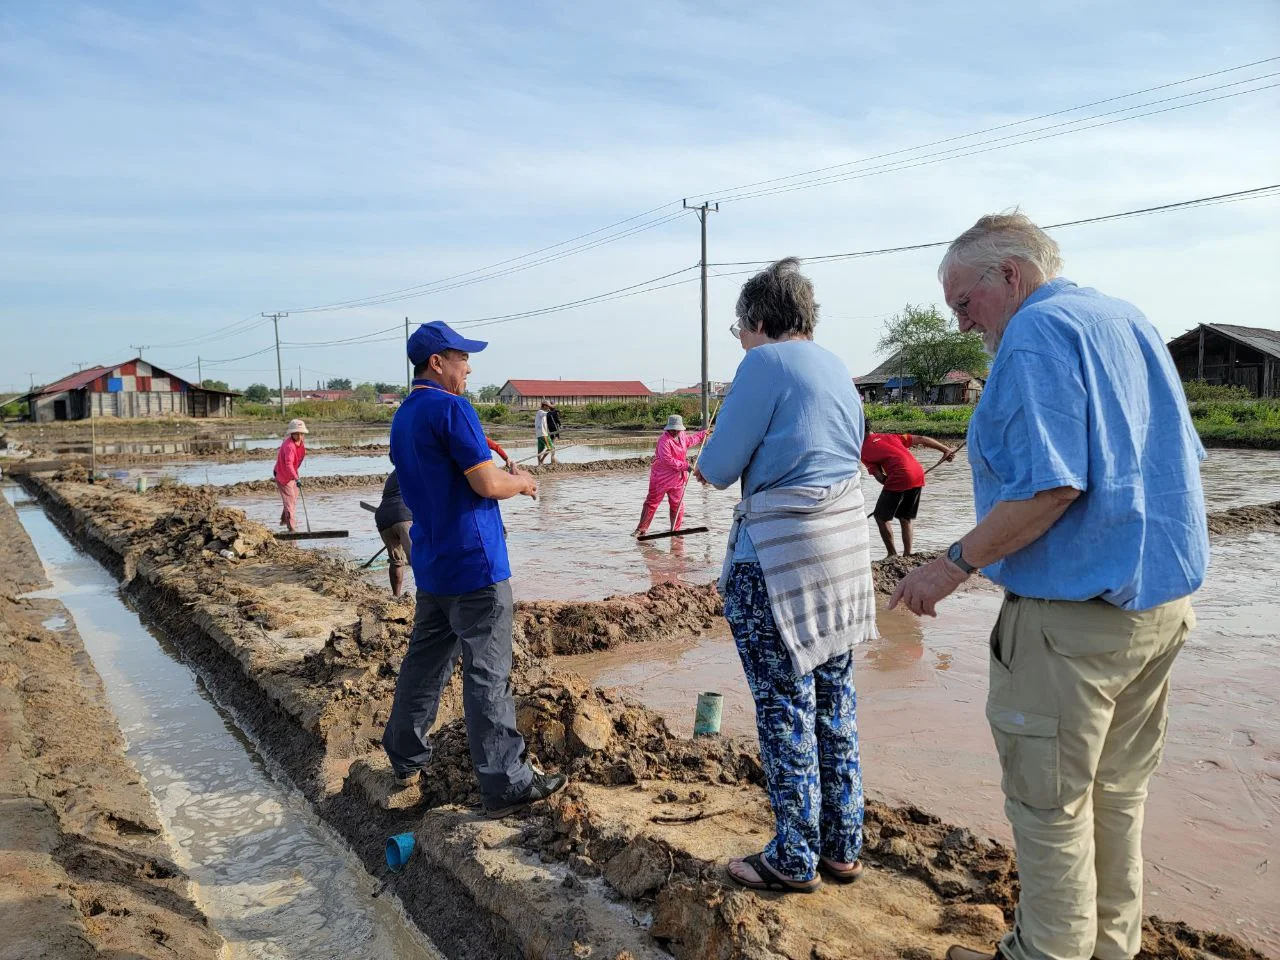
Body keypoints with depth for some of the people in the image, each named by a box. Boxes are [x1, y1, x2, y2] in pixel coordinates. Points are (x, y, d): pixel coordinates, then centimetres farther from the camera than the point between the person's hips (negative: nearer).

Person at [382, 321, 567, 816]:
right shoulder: (451, 408, -14)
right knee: (488, 674, -4)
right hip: (474, 563, -9)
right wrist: (522, 482, 1)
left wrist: (504, 477, 17)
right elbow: (486, 483, -18)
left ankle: (406, 758, 30)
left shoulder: (403, 417, 14)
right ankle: (505, 784, 2)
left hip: (431, 566, 9)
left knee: (425, 662, 19)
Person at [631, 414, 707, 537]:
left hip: (677, 478, 7)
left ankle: (675, 530, 20)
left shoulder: (682, 436, 9)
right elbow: (667, 460, -25)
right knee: (652, 502, -2)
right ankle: (641, 529, 3)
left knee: (677, 505, 8)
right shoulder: (664, 440, -18)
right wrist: (684, 465, -24)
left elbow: (690, 440, 35)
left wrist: (702, 434, 41)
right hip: (661, 477, -7)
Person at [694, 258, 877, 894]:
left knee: (786, 706, 2)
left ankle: (795, 860, 14)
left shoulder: (765, 363, -10)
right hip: (845, 546, 8)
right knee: (835, 699, 15)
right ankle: (842, 847, 26)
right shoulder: (837, 369, 14)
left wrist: (706, 465, 13)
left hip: (780, 557, -8)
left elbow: (718, 466, -11)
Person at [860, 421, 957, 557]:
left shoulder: (864, 450, 10)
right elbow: (921, 439, 21)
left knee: (881, 517, 12)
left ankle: (893, 555, 12)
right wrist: (946, 450, 23)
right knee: (905, 519, 22)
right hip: (918, 474, 6)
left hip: (899, 478, -6)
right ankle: (907, 554, 19)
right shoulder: (890, 436, 26)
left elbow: (880, 477, 2)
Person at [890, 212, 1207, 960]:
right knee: (1119, 793, 20)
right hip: (1164, 599, 10)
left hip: (1074, 615, -9)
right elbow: (1183, 460, 18)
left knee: (1050, 802, 6)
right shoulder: (1131, 321, 14)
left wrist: (955, 565, -18)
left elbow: (1050, 485, -25)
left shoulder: (1036, 335, -15)